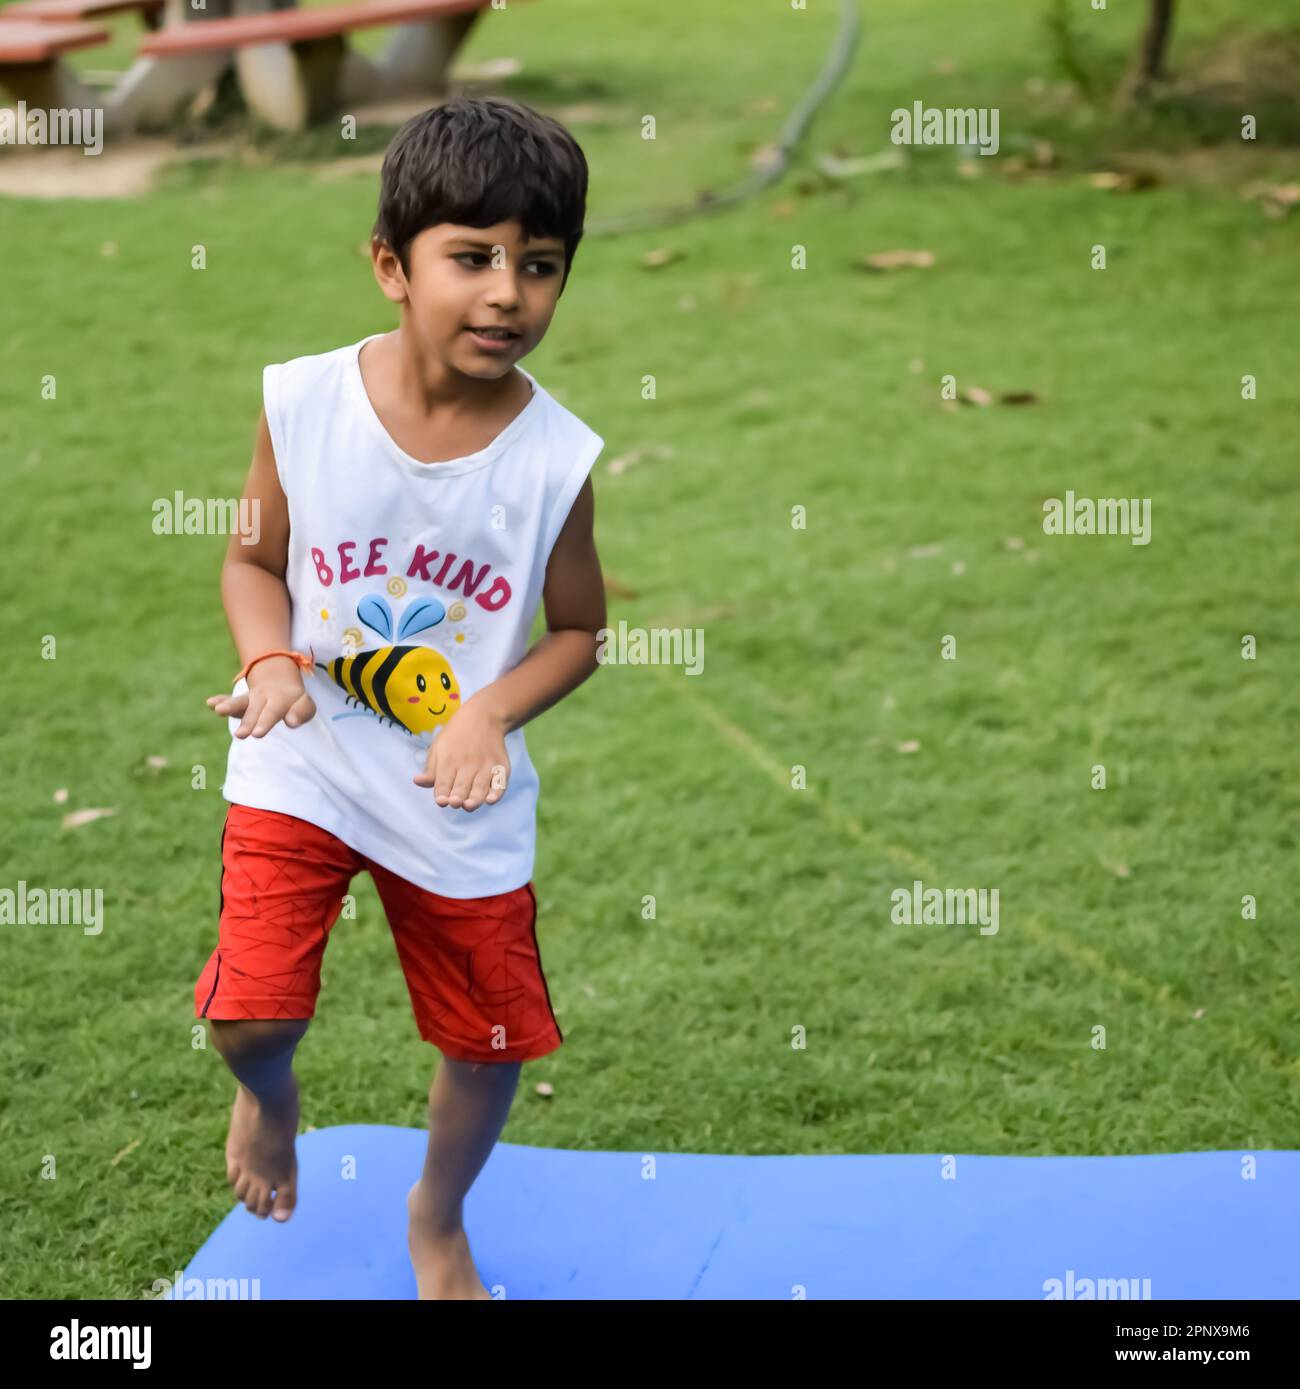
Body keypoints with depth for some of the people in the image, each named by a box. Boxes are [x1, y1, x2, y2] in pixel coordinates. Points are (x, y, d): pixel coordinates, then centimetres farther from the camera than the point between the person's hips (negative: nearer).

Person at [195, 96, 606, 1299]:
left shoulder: (555, 456, -15)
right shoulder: (304, 402, -14)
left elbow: (578, 630, -2)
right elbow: (255, 557, 0)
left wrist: (491, 713, -20)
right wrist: (271, 662, -19)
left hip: (460, 794, 1)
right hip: (303, 764, -1)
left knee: (492, 1042, 11)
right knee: (249, 1014, -11)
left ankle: (438, 1217, 45)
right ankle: (271, 1097, 30)